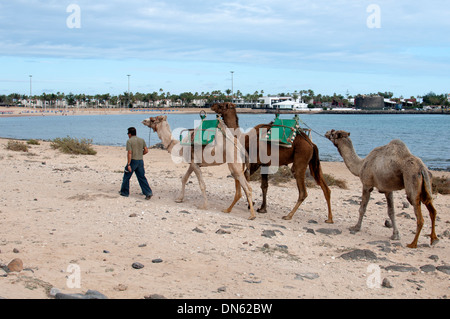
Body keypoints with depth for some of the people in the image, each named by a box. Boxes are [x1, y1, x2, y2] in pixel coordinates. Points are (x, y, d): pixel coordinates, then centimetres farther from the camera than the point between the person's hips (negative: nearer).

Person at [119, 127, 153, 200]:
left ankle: (124, 192, 20)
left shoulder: (129, 141, -8)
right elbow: (146, 150, 5)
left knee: (126, 177, 11)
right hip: (140, 161, 5)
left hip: (133, 161, -5)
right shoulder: (142, 140, 8)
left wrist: (128, 164, -15)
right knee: (142, 178, 7)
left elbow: (129, 153, -14)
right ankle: (148, 193, -3)